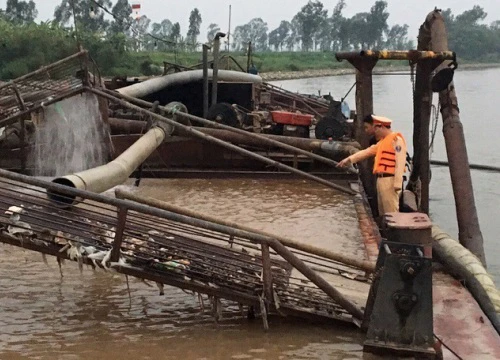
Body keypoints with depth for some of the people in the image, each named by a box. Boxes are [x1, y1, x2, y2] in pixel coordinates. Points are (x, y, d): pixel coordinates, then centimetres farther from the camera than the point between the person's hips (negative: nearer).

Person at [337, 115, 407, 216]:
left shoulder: (396, 139, -9)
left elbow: (400, 162, -17)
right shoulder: (382, 141, 22)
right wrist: (349, 159, 21)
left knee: (391, 212, -12)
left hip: (389, 180, -10)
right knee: (382, 212, 11)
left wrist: (397, 183, -23)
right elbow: (366, 152, 27)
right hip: (381, 179, 10)